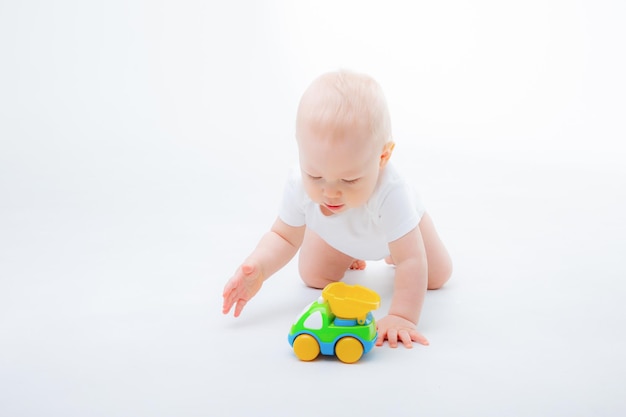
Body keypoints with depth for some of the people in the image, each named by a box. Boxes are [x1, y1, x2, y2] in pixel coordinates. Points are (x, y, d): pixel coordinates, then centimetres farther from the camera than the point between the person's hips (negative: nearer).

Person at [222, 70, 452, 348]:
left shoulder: (389, 194, -53)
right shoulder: (301, 187, -41)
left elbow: (411, 262, -48)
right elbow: (284, 237, -25)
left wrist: (402, 316, -57)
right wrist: (258, 267, -45)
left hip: (393, 224, -2)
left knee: (437, 277, 6)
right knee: (314, 277, 4)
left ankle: (388, 253, 36)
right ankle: (350, 254, 35)